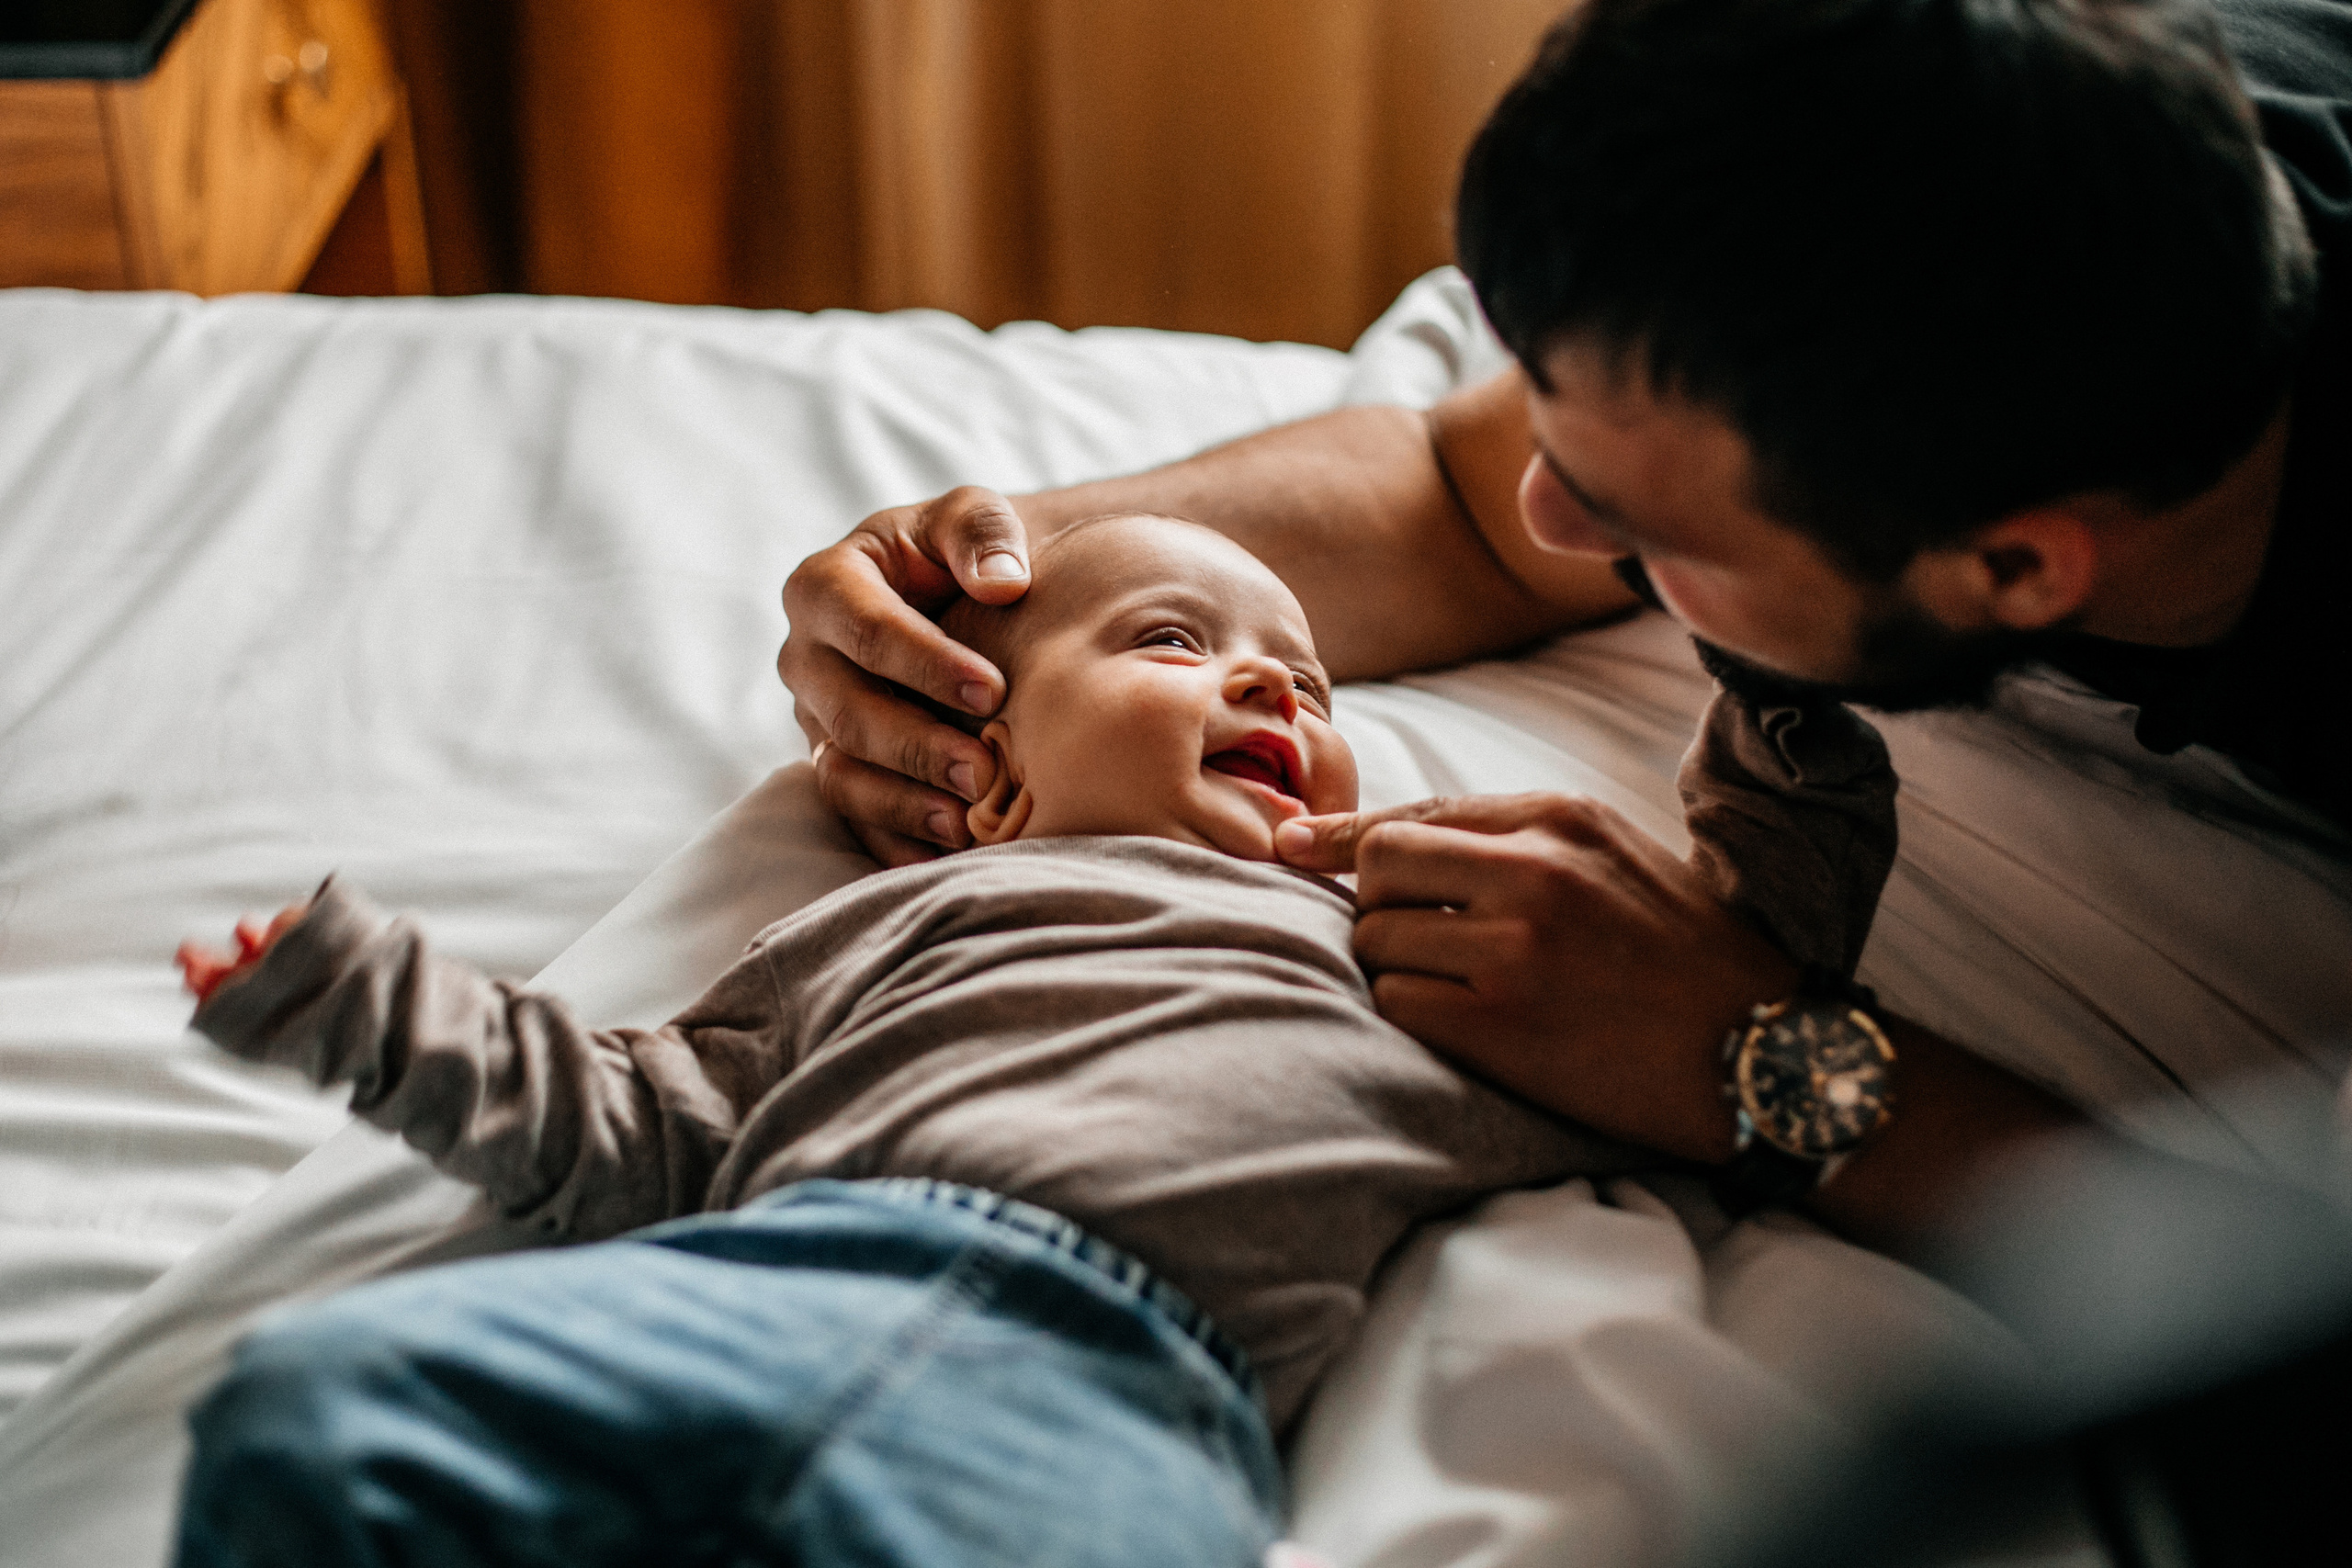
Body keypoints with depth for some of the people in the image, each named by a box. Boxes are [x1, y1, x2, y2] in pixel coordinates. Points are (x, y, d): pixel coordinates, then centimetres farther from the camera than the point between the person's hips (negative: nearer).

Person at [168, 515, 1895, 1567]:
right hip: (753, 1279, 2)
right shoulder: (901, 917, 36)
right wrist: (363, 992, 25)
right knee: (322, 1398, -22)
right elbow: (642, 1126, 30)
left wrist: (1787, 729, 34)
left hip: (1128, 1382, -1)